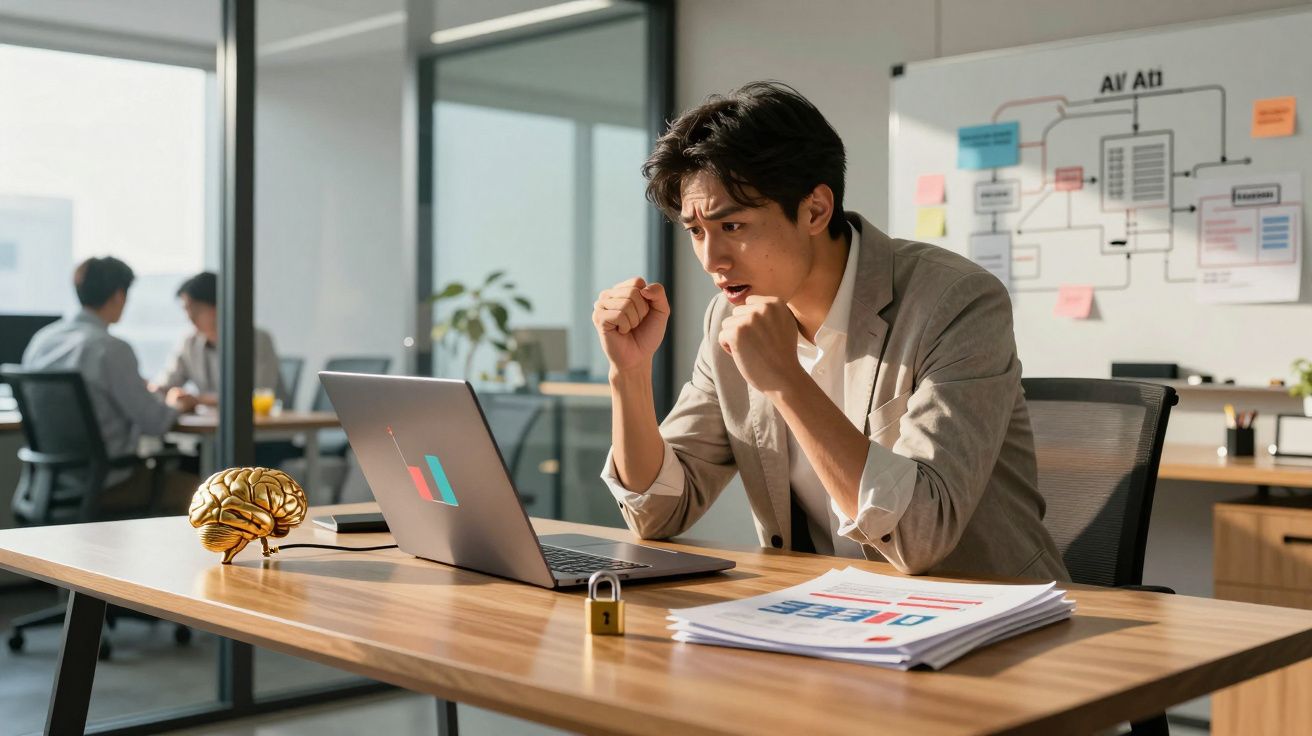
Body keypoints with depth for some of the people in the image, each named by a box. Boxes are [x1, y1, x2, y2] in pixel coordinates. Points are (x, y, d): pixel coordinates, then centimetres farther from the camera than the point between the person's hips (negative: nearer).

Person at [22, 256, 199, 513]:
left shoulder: (40, 340, 3)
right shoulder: (111, 349, -19)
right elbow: (153, 422, -15)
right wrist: (174, 406, 7)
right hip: (102, 483, -8)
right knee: (194, 488, 8)